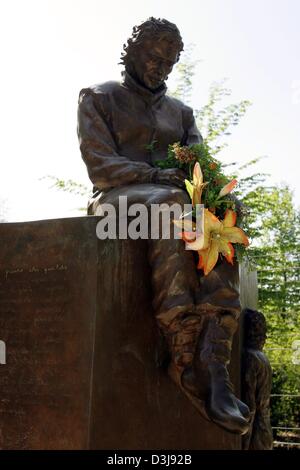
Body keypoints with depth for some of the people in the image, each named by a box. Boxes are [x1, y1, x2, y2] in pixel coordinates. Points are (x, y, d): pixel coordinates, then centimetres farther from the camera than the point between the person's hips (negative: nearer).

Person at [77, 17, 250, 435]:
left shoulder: (180, 112, 26)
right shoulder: (99, 98, 11)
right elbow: (100, 166, -3)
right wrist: (158, 177, -18)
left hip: (172, 199, 5)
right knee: (170, 203, -40)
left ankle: (214, 365, -45)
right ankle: (185, 351, -46)